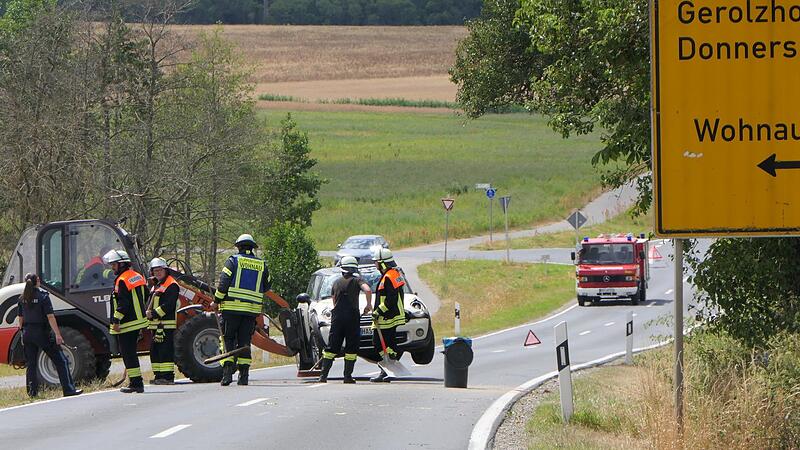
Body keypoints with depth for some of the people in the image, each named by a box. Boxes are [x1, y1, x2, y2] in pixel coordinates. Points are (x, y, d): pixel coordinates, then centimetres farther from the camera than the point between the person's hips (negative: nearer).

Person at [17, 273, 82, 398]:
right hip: (41, 332, -5)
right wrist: (57, 334, -15)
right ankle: (69, 390, -6)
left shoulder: (22, 299, 5)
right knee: (60, 361, -1)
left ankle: (32, 391, 10)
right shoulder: (43, 295, -10)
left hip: (27, 333, 5)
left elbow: (21, 318, 11)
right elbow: (50, 317, -14)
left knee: (30, 364, 13)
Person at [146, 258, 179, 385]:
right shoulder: (156, 286, 23)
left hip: (166, 324, -10)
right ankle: (159, 376, 17)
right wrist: (148, 313, 3)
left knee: (165, 350, -12)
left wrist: (154, 313, -20)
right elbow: (151, 303, 24)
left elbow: (168, 305, -18)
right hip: (156, 324, 10)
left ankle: (168, 376, -13)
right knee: (155, 350, 11)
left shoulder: (171, 285, -8)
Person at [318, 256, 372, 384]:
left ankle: (324, 375, 3)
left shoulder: (336, 283, 12)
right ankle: (348, 376, 0)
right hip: (352, 316, -3)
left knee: (331, 347, 7)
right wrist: (369, 305, -5)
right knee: (351, 348, 4)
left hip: (337, 316, 3)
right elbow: (368, 290, -19)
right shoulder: (357, 281, -1)